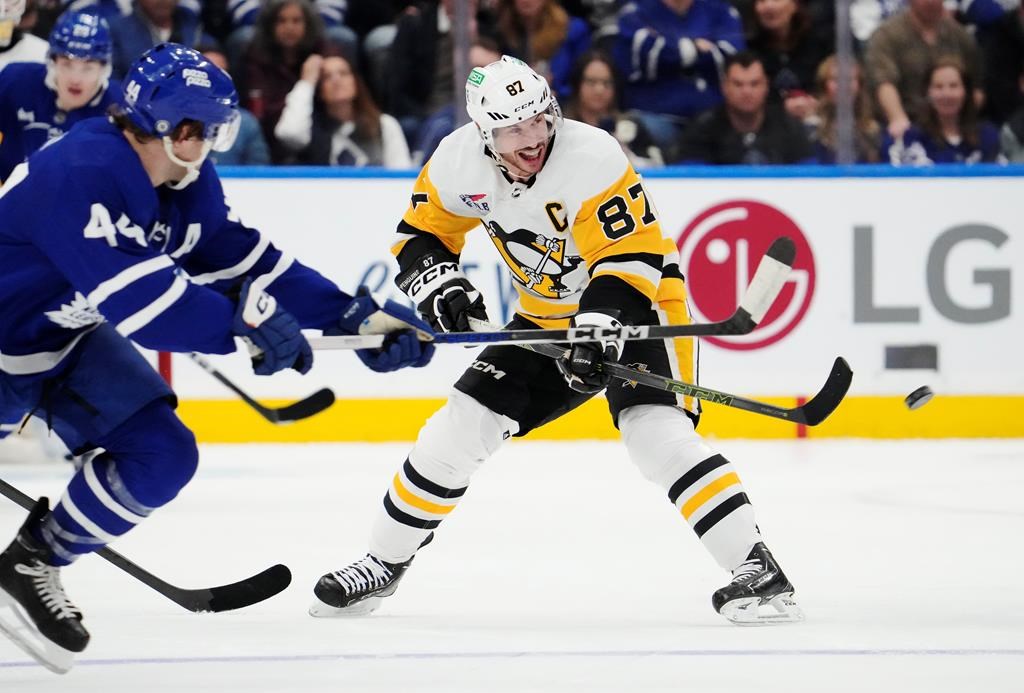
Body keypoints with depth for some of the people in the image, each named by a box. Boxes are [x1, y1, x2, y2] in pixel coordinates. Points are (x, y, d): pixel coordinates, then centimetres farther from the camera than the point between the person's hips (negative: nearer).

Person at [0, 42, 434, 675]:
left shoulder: (188, 184, -5)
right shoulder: (81, 175, -33)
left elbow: (242, 260, -3)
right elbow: (133, 291, -38)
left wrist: (355, 315, -11)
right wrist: (244, 325, -41)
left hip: (69, 339, 8)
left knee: (162, 454, -4)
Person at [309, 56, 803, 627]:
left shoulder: (592, 158, -28)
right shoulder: (461, 162, -10)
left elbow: (630, 261, -31)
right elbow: (420, 235, 3)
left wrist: (598, 330, -44)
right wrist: (438, 282, -17)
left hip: (635, 307, -6)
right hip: (547, 318, 6)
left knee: (656, 431, -29)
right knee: (459, 429, -1)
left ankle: (758, 571, -30)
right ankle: (384, 564, 17)